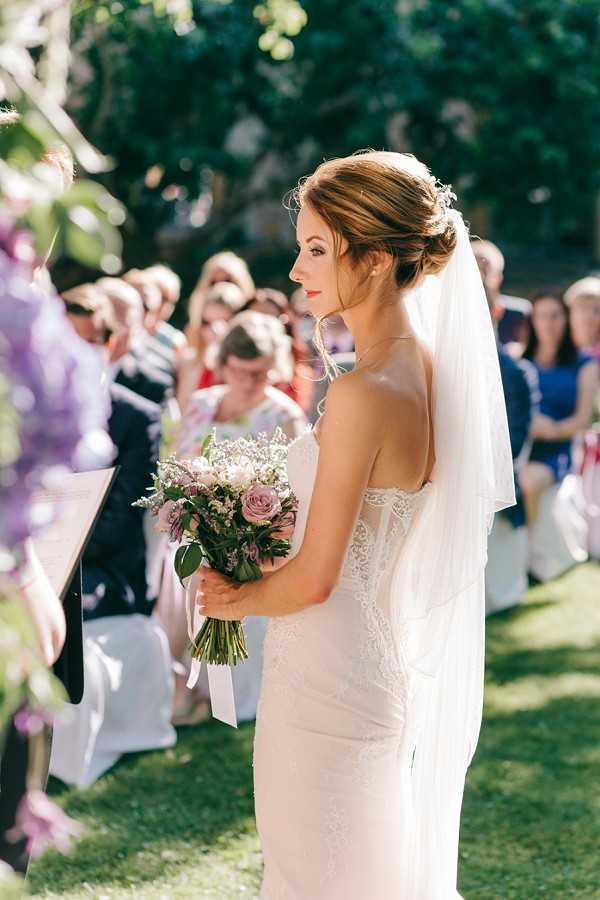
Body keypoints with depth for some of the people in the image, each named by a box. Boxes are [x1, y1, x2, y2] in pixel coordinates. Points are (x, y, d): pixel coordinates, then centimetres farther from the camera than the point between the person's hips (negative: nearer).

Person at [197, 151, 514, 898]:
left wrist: (235, 600, -2)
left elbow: (315, 578, -21)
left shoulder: (361, 395, -26)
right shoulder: (440, 366, 0)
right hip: (410, 666, 8)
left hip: (335, 678, -8)